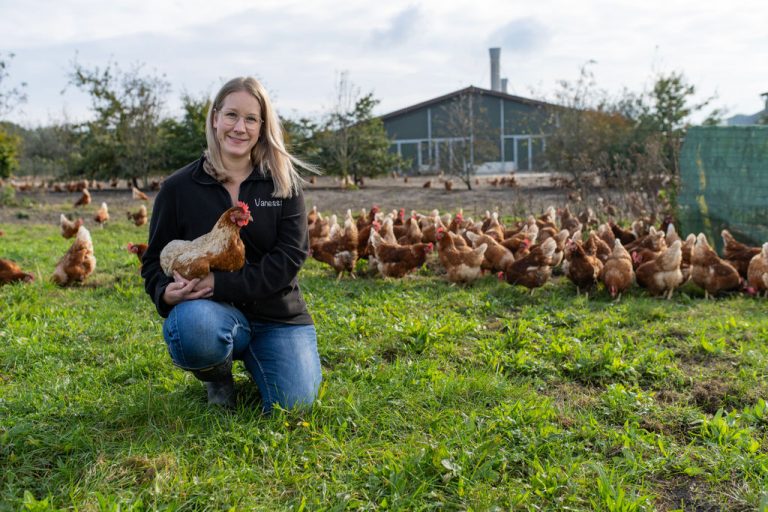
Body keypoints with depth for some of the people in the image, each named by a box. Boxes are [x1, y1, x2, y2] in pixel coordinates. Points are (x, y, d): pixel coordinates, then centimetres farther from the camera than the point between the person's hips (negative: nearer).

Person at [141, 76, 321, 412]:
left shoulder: (283, 182, -1)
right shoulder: (178, 188, -1)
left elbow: (291, 255, -11)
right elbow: (154, 259, 4)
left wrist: (221, 283, -22)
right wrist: (165, 292, -21)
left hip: (277, 314, 1)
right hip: (215, 311, -1)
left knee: (292, 406, -15)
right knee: (192, 325, -37)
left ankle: (253, 362, 23)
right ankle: (217, 375, 3)